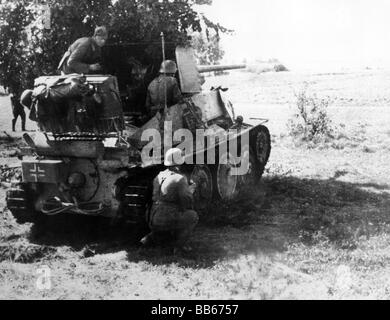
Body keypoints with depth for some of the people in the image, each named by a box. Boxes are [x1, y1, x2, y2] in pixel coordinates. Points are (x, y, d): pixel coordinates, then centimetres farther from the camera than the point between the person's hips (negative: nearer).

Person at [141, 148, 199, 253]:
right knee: (193, 215, 11)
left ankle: (150, 238, 18)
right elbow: (187, 202, -12)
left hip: (154, 221, 8)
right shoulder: (180, 179, -11)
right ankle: (179, 245, 5)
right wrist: (191, 189, 8)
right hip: (168, 220, -8)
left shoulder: (158, 177, 11)